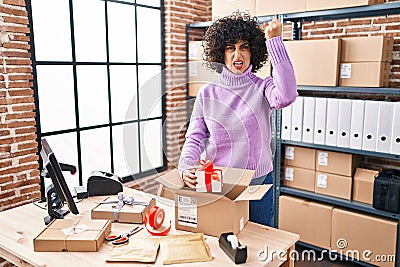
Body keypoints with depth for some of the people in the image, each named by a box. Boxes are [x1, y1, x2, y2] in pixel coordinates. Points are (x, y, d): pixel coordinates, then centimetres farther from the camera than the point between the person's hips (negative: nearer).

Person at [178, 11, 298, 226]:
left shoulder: (262, 88, -4)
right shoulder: (207, 93, 1)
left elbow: (286, 96, -28)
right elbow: (194, 138, -1)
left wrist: (275, 41, -25)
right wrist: (186, 168, -21)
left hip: (258, 183, -1)